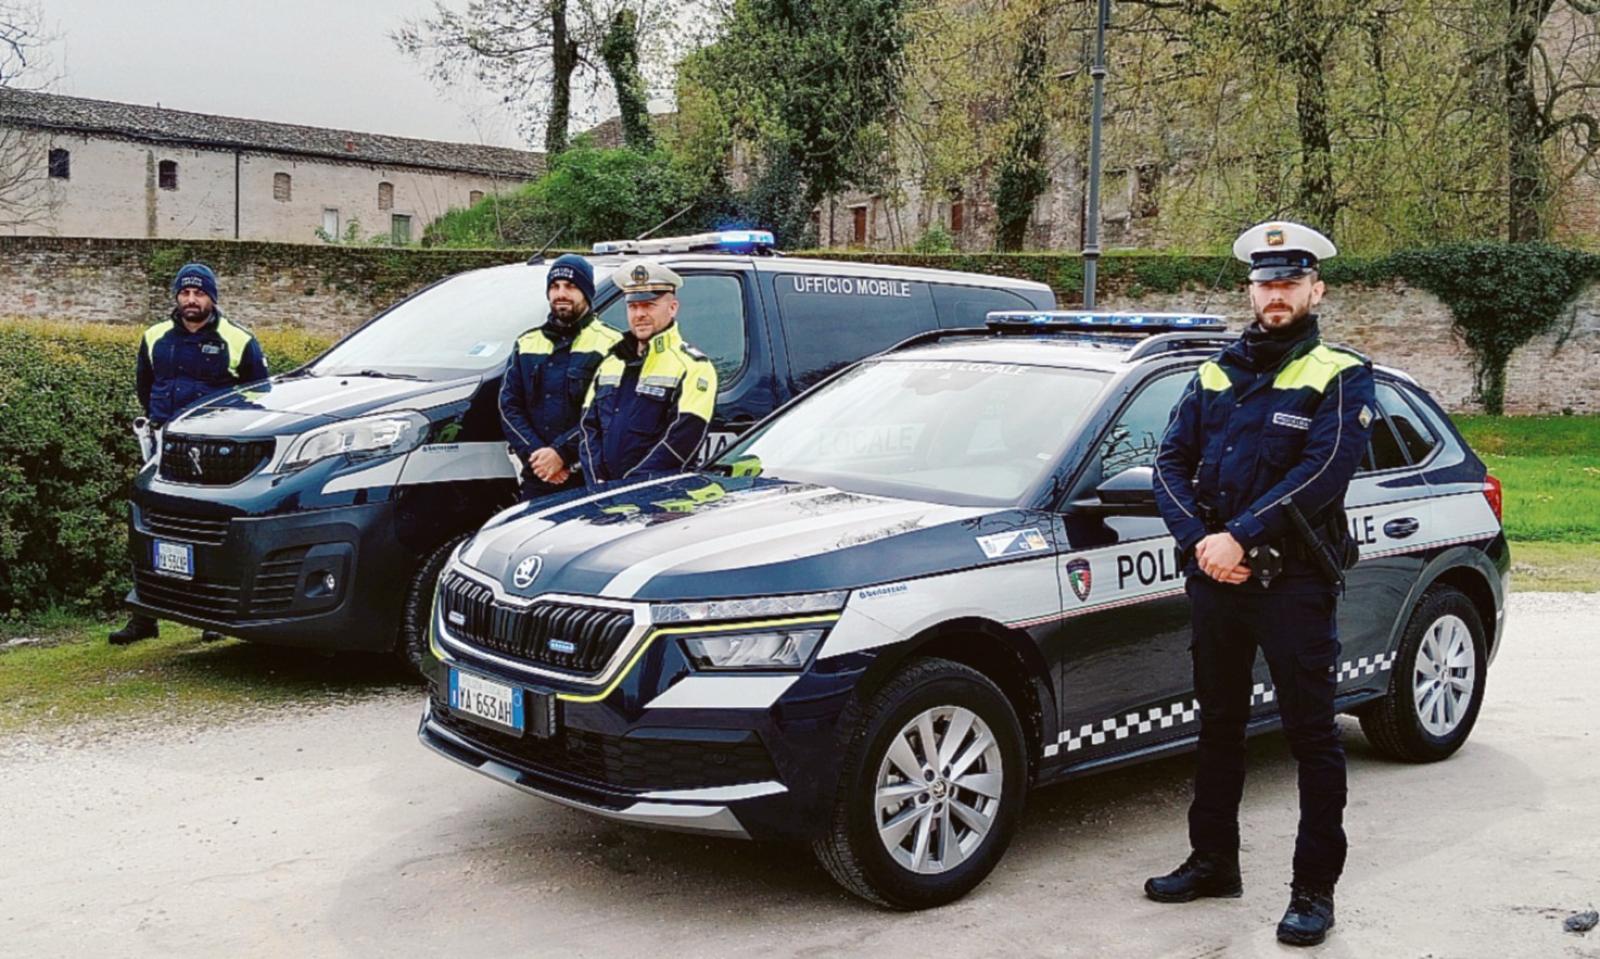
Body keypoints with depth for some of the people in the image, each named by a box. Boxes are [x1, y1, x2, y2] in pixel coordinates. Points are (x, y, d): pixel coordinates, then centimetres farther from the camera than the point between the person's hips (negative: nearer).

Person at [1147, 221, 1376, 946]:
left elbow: (1323, 472, -15)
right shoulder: (1216, 375, 13)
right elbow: (1171, 461, 5)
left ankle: (1315, 889, 9)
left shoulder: (1340, 377, -2)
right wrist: (1199, 541, -11)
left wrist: (1240, 537, -21)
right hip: (1214, 578, 5)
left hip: (1294, 582, -5)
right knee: (1218, 723, 15)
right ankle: (1213, 861, 28)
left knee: (1312, 734, 0)